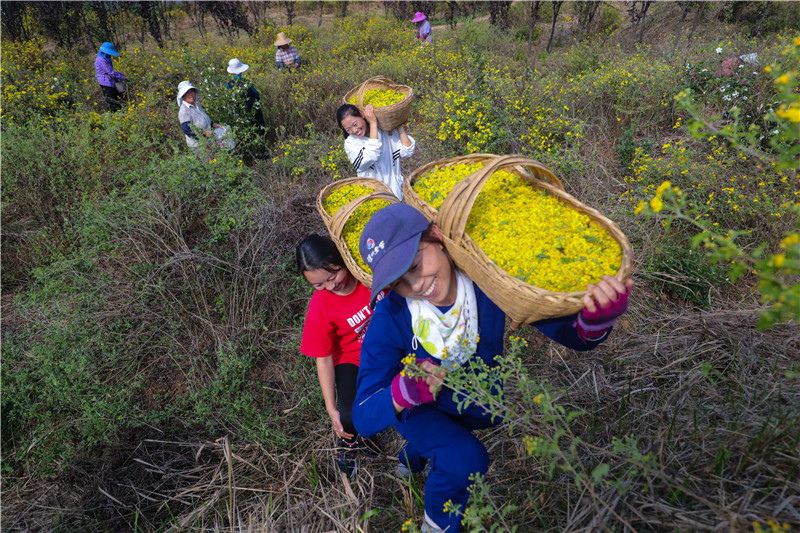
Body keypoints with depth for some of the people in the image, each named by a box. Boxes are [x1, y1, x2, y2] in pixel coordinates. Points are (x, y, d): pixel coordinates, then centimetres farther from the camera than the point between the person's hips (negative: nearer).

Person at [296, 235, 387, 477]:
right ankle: (349, 439, 19)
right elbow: (324, 359, -12)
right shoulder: (320, 309, -22)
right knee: (351, 418, -22)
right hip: (353, 359, -3)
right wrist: (331, 409, -11)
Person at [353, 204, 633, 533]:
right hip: (414, 409, -3)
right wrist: (403, 392, -53)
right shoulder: (390, 318, -32)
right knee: (465, 458, -26)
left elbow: (575, 336, -26)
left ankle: (411, 456, 49)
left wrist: (597, 317, -50)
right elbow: (364, 419, -32)